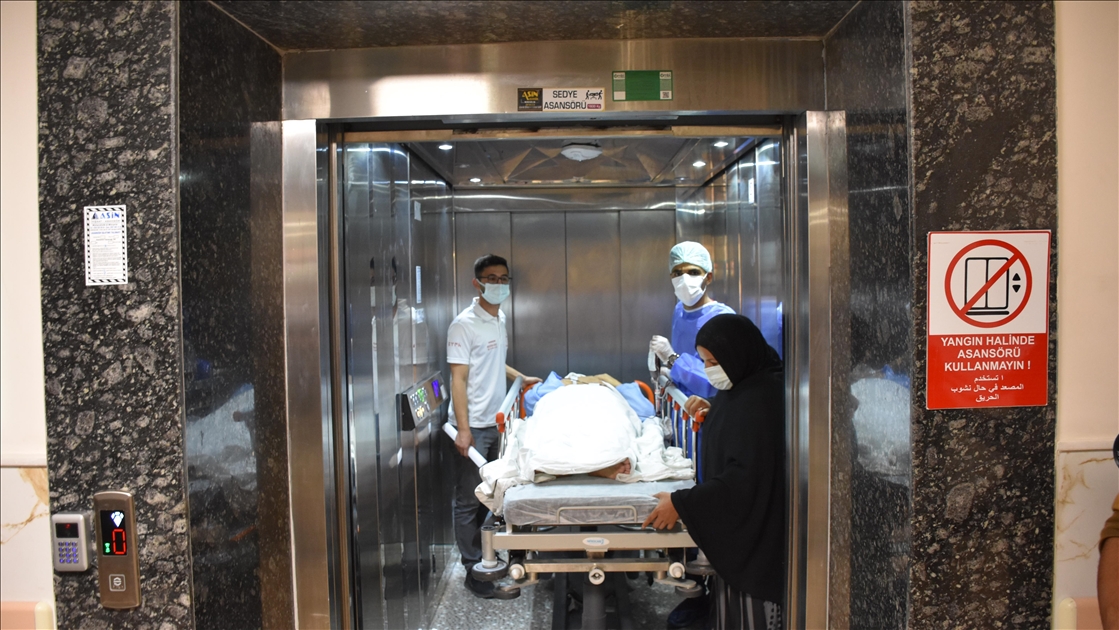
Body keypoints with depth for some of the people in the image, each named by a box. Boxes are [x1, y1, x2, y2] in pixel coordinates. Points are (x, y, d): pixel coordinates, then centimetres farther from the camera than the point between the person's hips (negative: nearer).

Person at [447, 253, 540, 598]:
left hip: (496, 422, 8)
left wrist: (523, 378, 21)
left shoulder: (499, 319, 13)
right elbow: (458, 378, -16)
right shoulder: (464, 324, -12)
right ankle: (474, 569, 12)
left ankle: (487, 555, 27)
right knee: (469, 501, 3)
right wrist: (463, 429, -20)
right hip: (474, 426, -7)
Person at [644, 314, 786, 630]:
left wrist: (682, 503, -25)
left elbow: (744, 477, -28)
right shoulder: (743, 388, 6)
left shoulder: (761, 399, -24)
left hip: (753, 531, -9)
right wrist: (712, 411, 4)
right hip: (737, 525, 9)